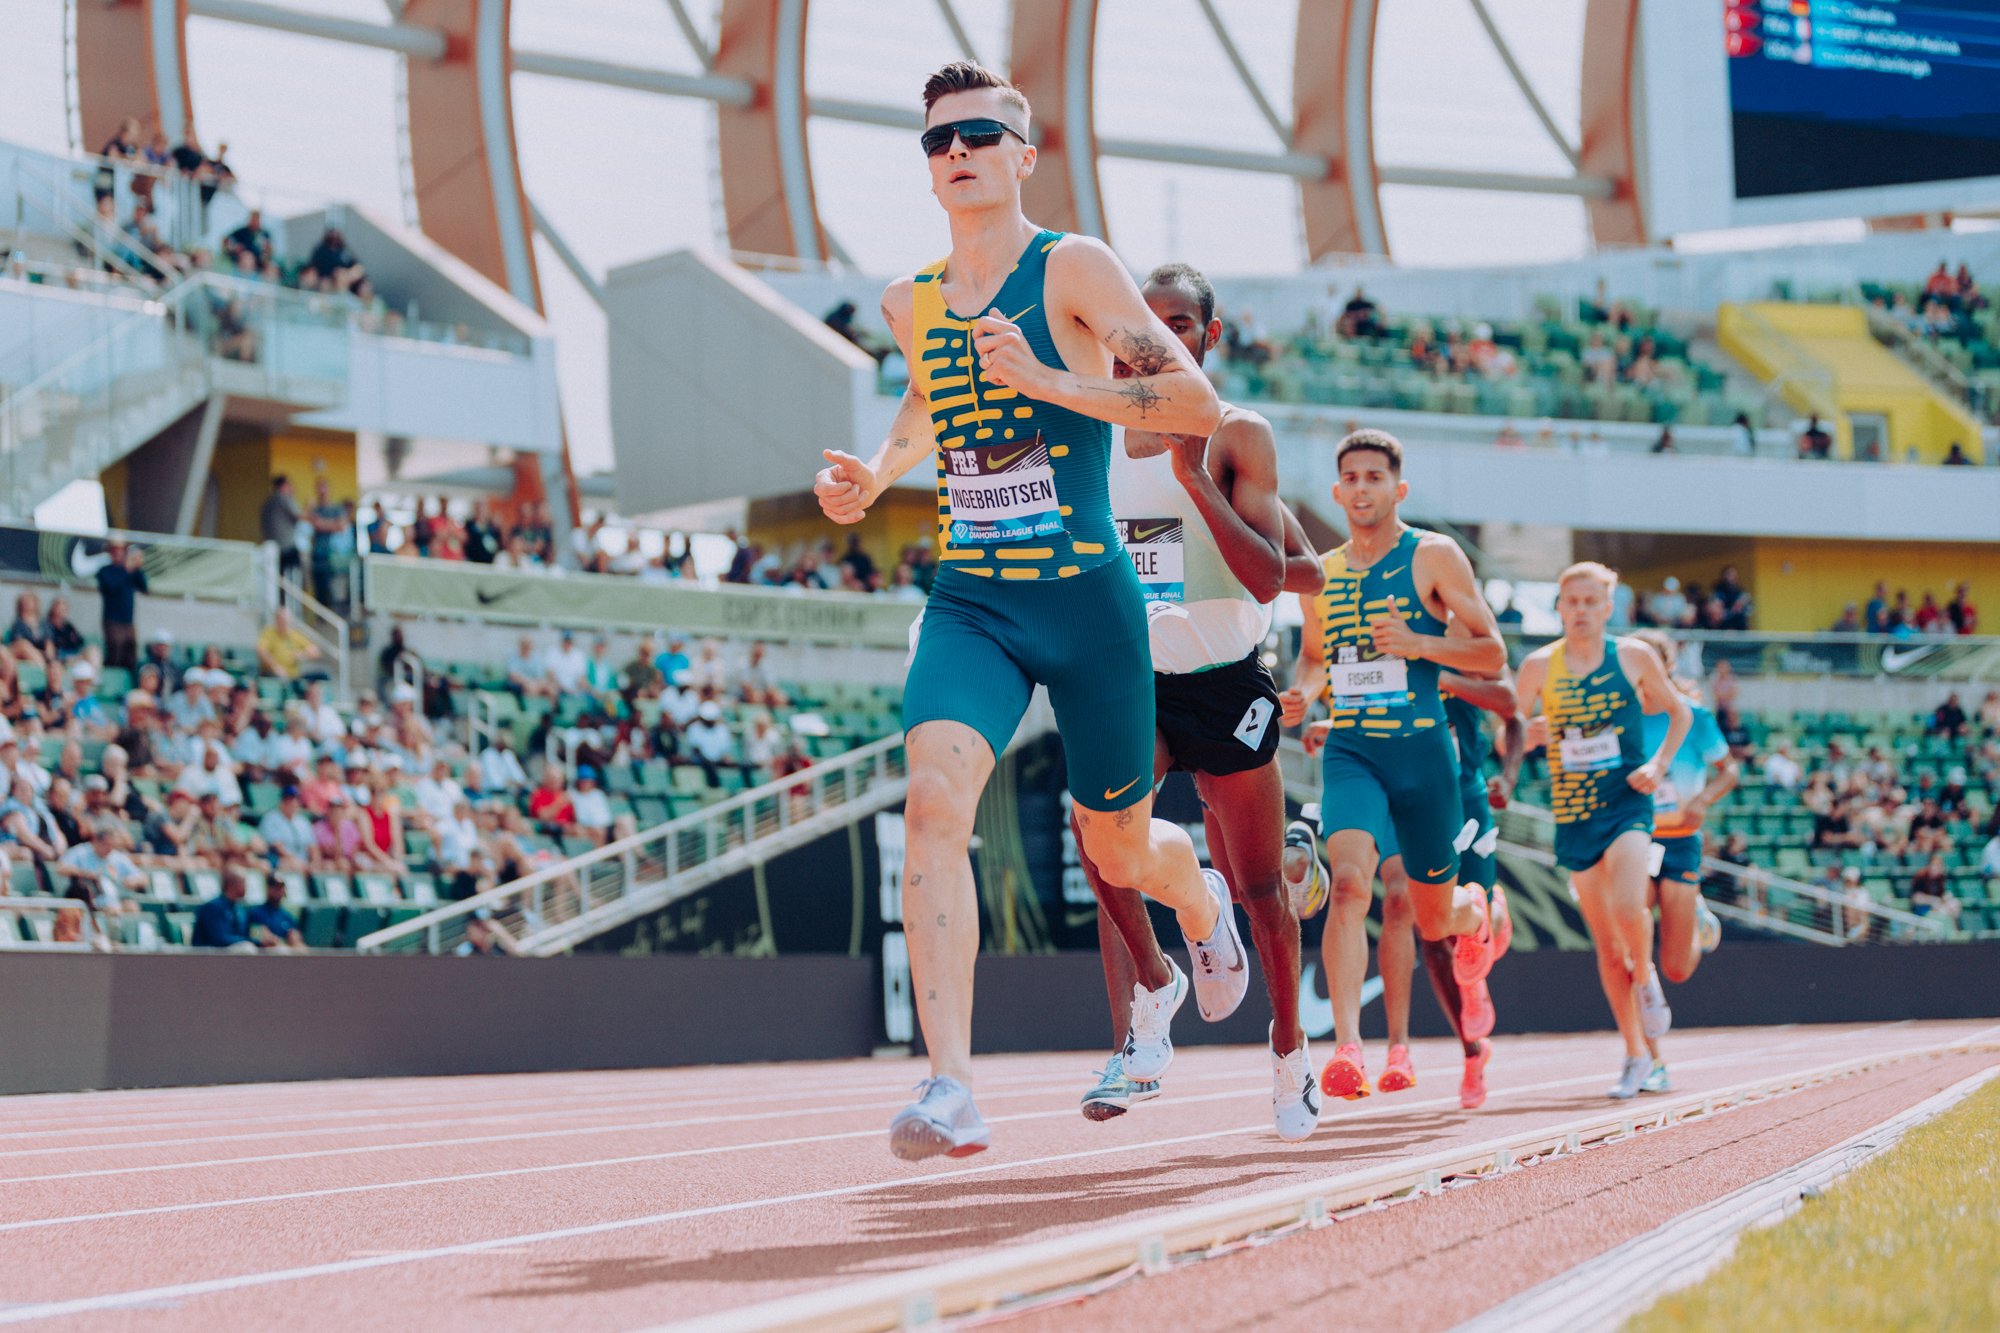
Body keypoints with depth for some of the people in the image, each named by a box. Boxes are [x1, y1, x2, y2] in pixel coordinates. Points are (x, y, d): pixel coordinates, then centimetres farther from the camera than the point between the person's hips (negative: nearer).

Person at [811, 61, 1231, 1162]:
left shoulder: (1072, 269, -7)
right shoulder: (911, 303, 8)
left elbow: (1198, 402, -15)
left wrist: (1051, 381, -25)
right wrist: (871, 478, 11)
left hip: (1087, 597, -3)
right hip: (969, 602, 3)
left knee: (1121, 852, 12)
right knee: (934, 799, -24)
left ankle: (1200, 895, 52)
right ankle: (949, 1087, -30)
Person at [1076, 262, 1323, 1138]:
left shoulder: (1236, 438, -7)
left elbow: (1272, 575, -17)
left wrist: (1194, 474, -24)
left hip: (1223, 682, -3)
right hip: (1134, 679, 3)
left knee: (1257, 887, 8)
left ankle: (1289, 1048, 31)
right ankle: (1141, 1027, -15)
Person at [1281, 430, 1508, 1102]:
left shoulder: (1434, 556, -2)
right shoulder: (1320, 574, 10)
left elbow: (1492, 652, -3)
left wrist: (1417, 643, -18)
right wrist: (1303, 693, 3)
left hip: (1422, 749, -2)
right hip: (1349, 749, 2)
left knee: (1434, 918, 10)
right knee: (1349, 882, -24)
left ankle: (1480, 915, 50)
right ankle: (1347, 1049, -30)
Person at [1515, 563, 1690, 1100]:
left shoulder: (1634, 657, 0)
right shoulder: (1539, 666, 1)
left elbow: (1680, 712, 13)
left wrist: (1659, 764, -2)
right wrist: (1531, 734, -15)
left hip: (1627, 803, -2)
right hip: (1572, 813, 2)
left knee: (1628, 908, -27)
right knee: (1606, 941, 5)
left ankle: (1646, 978, 6)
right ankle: (1636, 1055, 18)